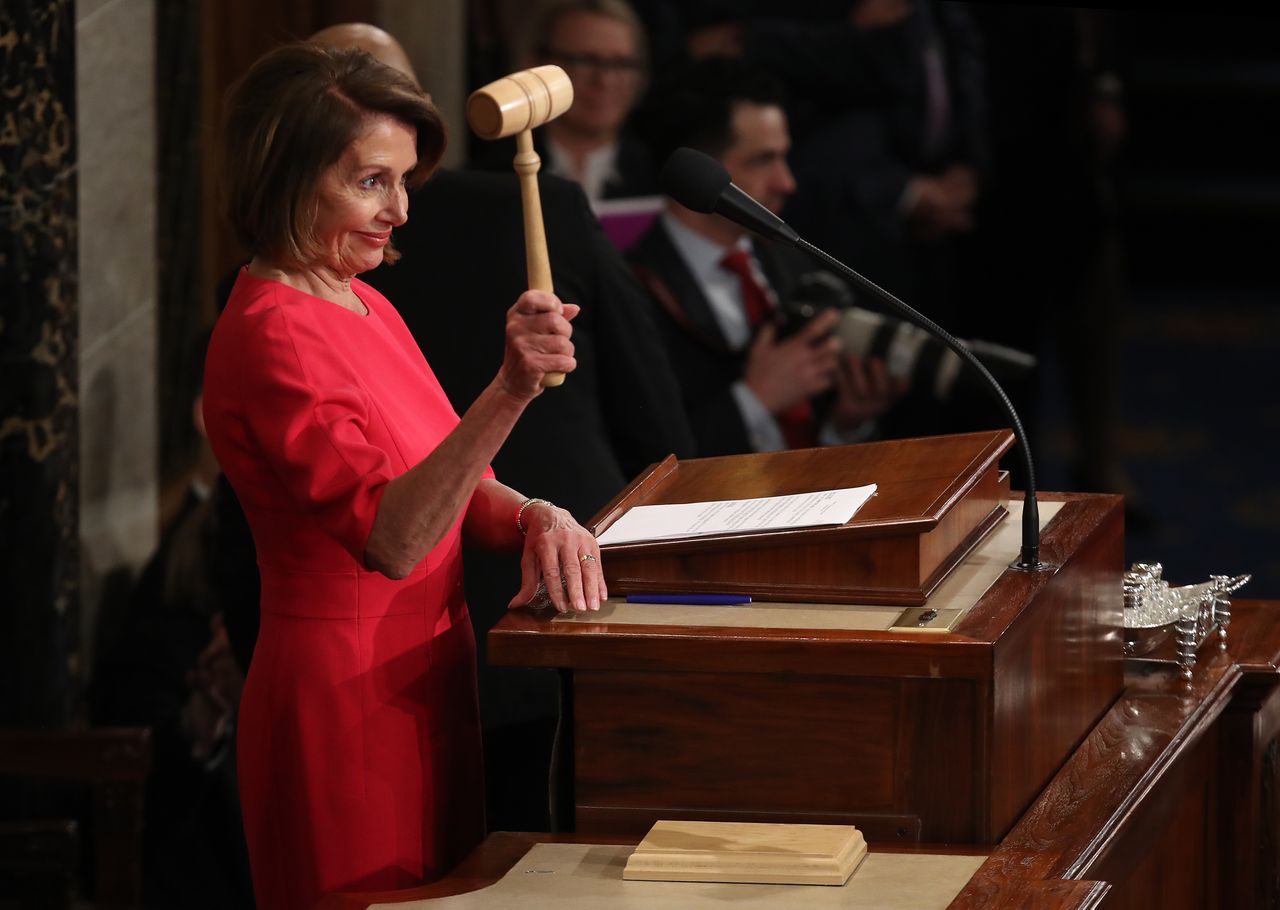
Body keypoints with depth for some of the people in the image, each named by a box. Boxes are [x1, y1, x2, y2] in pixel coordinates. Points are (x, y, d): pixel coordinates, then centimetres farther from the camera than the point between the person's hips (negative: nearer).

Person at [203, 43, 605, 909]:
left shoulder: (365, 308, 11)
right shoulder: (270, 340, -20)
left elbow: (445, 479, 17)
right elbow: (391, 536, -31)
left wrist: (534, 519, -5)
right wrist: (508, 392, -42)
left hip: (427, 676, 9)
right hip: (348, 697, -9)